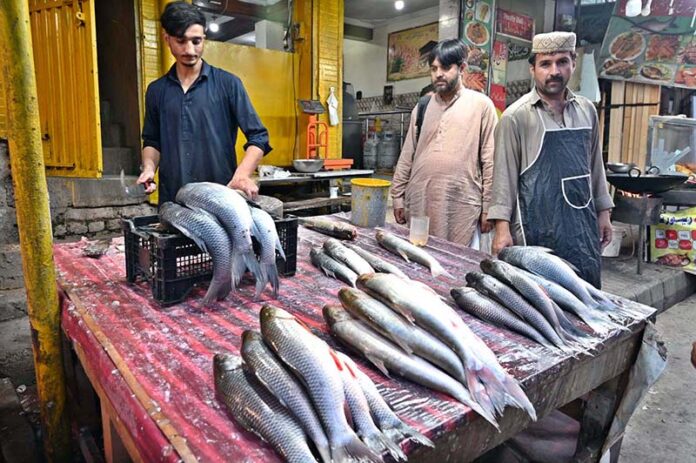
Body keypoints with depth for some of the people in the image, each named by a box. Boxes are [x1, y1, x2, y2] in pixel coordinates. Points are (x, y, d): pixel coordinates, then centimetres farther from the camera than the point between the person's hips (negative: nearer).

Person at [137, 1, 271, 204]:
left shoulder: (228, 83, -2)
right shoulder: (156, 90, 10)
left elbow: (258, 136, -5)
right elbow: (152, 141, 19)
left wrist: (242, 174, -21)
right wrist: (149, 168, -1)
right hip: (172, 199, 3)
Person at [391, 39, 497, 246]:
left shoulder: (481, 105, 1)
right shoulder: (422, 107, 12)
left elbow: (490, 161, -2)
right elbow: (407, 157, 13)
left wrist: (488, 207, -4)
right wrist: (398, 197, 10)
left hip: (461, 205, -3)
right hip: (419, 201, 4)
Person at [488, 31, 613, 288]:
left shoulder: (587, 110, 9)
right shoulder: (516, 116, -8)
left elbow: (595, 165, 16)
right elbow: (505, 174, -9)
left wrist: (603, 211, 15)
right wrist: (502, 227, -13)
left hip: (584, 224, 6)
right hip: (538, 227, -5)